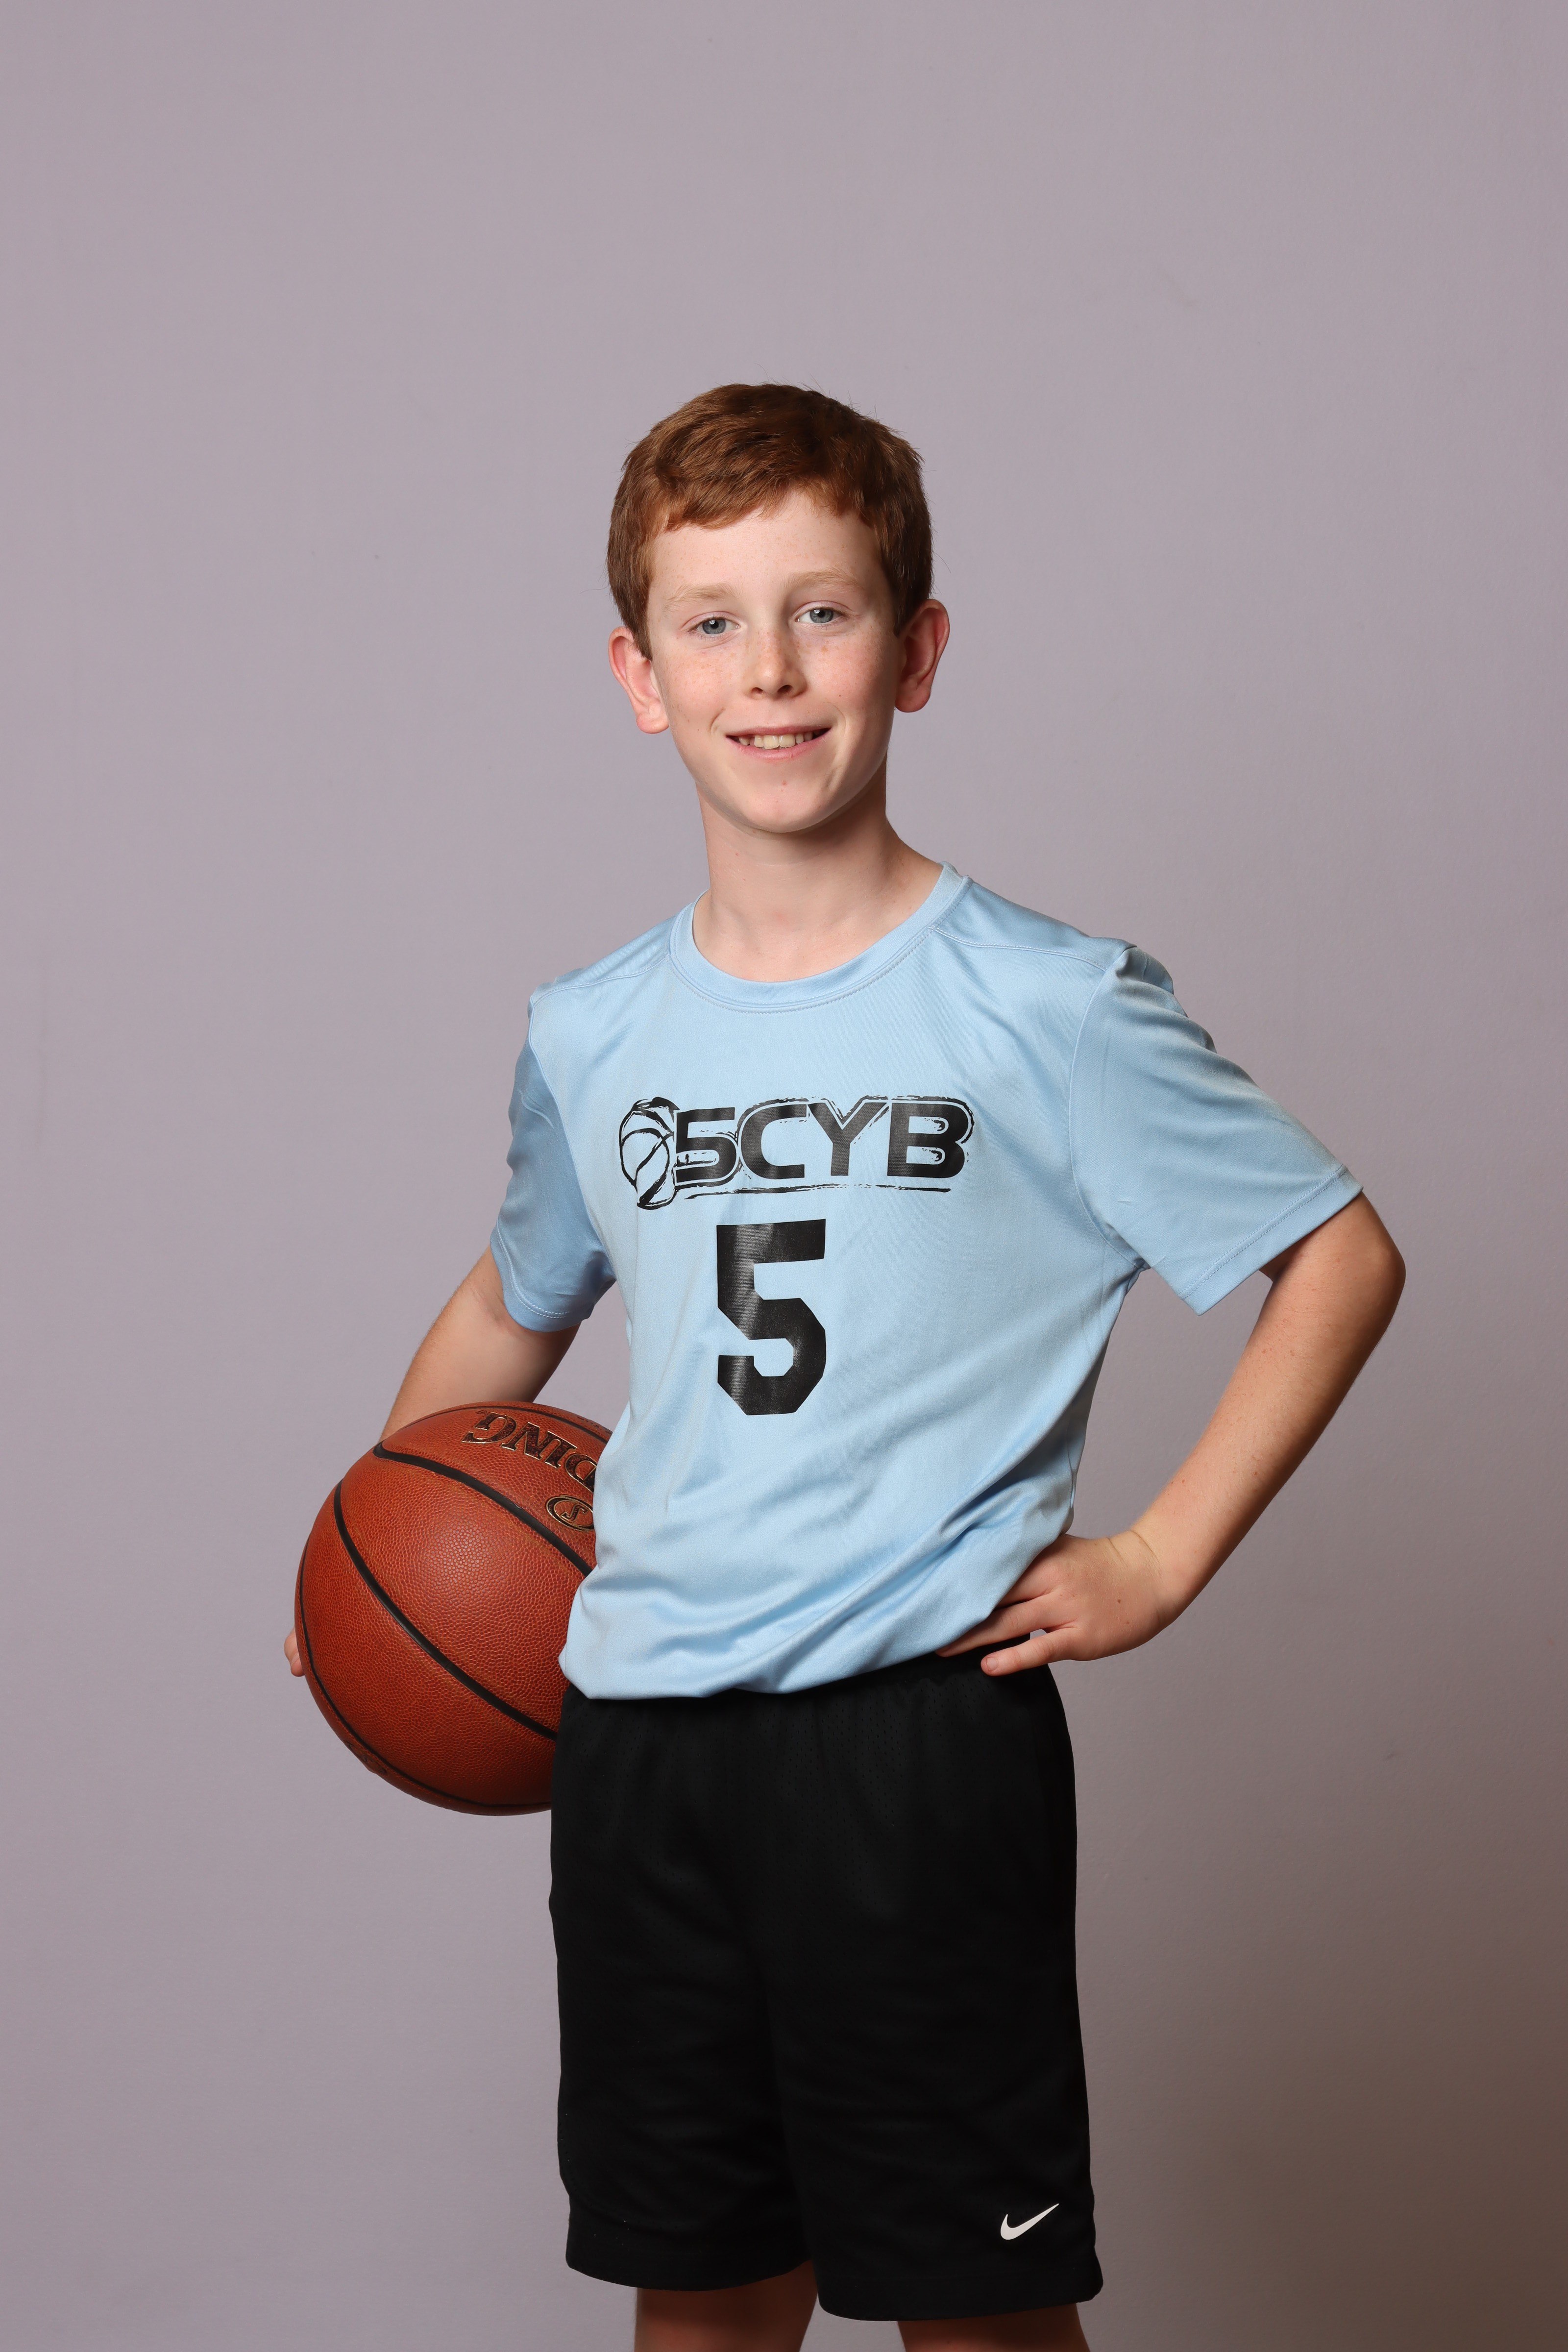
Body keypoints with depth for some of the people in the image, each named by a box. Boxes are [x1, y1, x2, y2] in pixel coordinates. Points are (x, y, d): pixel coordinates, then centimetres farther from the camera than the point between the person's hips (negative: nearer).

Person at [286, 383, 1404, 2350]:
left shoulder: (1049, 1011, -7)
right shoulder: (590, 1038, 7)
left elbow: (1341, 1259, -1)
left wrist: (1159, 1561, -6)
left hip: (923, 1725, -4)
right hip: (638, 1732, 4)